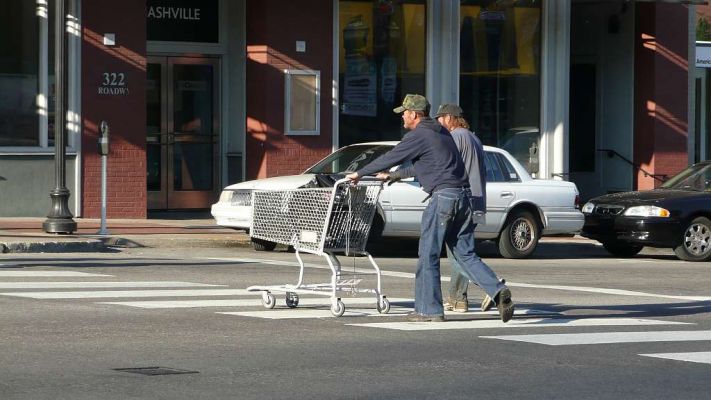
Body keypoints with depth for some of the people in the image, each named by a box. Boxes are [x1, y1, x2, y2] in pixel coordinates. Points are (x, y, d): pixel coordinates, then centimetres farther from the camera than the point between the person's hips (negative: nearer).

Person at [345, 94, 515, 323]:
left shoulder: (418, 136, -5)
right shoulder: (441, 133, 23)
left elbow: (391, 158, -2)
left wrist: (360, 174, 11)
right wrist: (390, 175, 42)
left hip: (443, 196, -8)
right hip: (463, 196, 8)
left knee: (428, 255, 1)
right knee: (465, 254, 8)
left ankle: (429, 309, 3)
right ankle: (498, 291, -9)